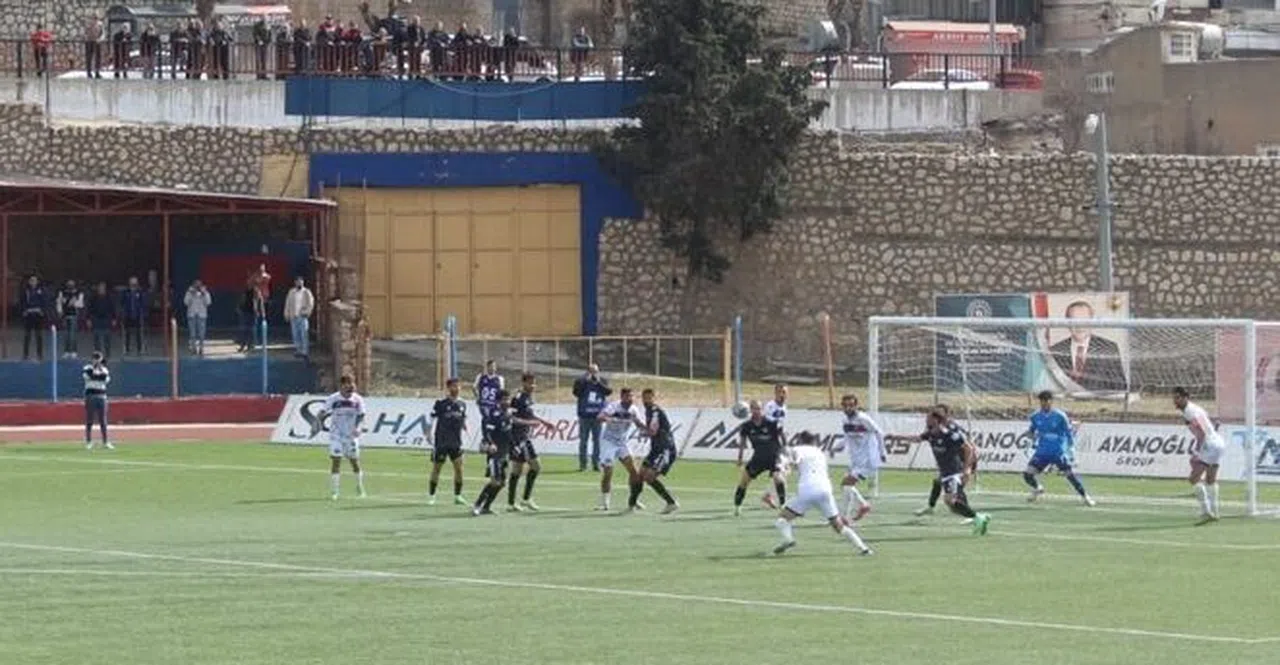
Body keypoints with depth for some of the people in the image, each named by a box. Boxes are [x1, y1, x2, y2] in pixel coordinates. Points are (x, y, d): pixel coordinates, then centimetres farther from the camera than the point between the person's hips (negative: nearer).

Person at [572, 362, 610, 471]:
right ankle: (582, 464, 4)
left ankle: (596, 463, 6)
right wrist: (586, 381, -16)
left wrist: (599, 382, -14)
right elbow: (576, 392, -14)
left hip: (598, 417, 1)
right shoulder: (581, 381, 1)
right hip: (584, 416, -1)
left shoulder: (603, 381, 7)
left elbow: (609, 391, -7)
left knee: (597, 441, 1)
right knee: (583, 441, 0)